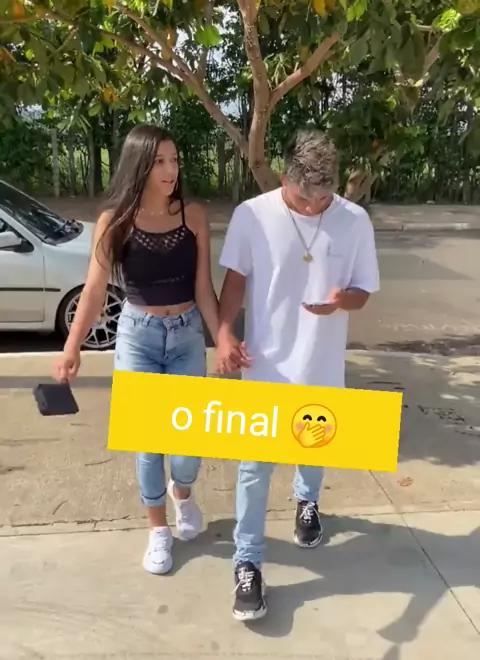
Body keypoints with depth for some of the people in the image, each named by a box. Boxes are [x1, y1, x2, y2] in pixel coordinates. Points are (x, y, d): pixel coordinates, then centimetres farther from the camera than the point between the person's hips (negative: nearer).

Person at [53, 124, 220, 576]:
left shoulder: (193, 217, -6)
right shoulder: (115, 221, -9)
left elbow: (203, 289, -4)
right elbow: (94, 291, -5)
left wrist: (222, 339, -13)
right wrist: (71, 347, -7)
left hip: (187, 335, 1)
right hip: (137, 337, -1)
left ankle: (182, 494, 40)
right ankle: (158, 530, 30)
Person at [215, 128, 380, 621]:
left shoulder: (355, 221, -9)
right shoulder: (251, 215, -12)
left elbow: (363, 292, -2)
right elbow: (235, 280, -3)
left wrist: (342, 299, -25)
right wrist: (224, 333, -18)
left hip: (322, 365, 2)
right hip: (267, 365, -2)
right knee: (255, 465, 3)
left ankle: (307, 502, 56)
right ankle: (247, 565, 17)